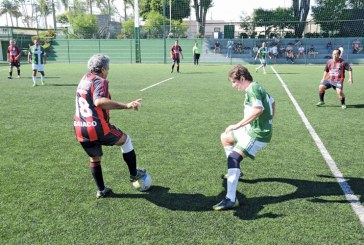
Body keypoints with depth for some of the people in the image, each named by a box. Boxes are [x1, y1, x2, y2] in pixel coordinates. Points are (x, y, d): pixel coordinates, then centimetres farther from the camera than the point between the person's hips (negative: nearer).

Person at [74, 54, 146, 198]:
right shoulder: (100, 81, -11)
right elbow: (99, 102, -31)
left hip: (80, 130, 7)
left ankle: (101, 190, 34)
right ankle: (134, 174, 28)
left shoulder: (84, 79, 14)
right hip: (98, 129, -7)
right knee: (125, 140, 17)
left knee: (94, 159, 25)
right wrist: (126, 106, -35)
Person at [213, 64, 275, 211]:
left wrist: (238, 125, -35)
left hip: (257, 134, -11)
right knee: (225, 138, 24)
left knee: (233, 157, -25)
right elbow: (272, 102, 27)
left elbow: (258, 109, -37)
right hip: (252, 129, 11)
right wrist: (268, 122, 32)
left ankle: (231, 200, -30)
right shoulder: (257, 87, 13)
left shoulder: (252, 89, -18)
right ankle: (234, 170, 36)